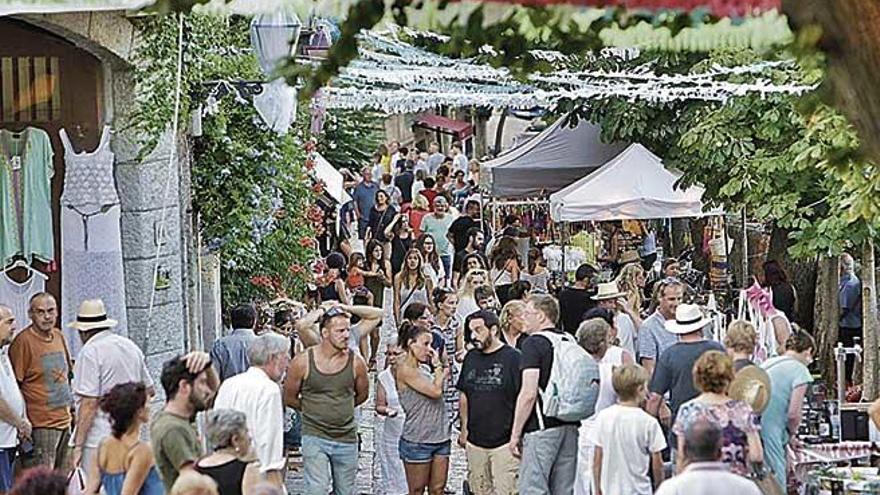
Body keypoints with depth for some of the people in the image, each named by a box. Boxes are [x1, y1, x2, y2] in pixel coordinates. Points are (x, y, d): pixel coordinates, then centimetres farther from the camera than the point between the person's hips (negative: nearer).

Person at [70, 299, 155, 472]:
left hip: (99, 439, -8)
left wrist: (78, 445, -14)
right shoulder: (131, 346, 13)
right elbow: (149, 391, 21)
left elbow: (89, 403, -16)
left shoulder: (90, 352, -11)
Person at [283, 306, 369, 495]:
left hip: (347, 438, 3)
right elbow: (289, 398, 5)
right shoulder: (303, 362, -9)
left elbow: (362, 394, 16)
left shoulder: (356, 362, -3)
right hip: (314, 436, -3)